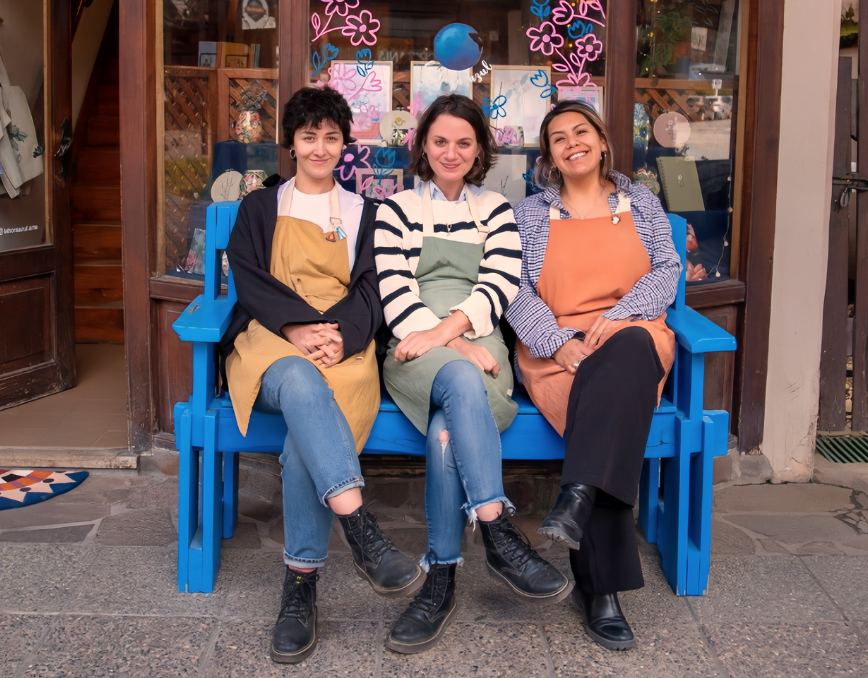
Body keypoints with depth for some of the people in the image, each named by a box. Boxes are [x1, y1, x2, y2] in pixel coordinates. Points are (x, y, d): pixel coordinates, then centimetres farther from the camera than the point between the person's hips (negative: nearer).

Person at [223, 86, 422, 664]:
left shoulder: (364, 213, 24)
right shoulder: (260, 207, 22)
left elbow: (371, 290, 10)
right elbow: (248, 279, 6)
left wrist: (341, 335, -13)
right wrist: (297, 327, -13)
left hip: (343, 346, 0)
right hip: (271, 342, 0)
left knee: (307, 430, -35)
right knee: (299, 380, -40)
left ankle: (302, 584, -33)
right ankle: (361, 528, -53)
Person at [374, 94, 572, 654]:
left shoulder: (496, 211, 22)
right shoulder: (397, 210, 19)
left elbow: (500, 285, 4)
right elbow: (396, 293, 3)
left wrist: (445, 329, -15)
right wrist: (454, 346, -13)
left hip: (478, 346, 1)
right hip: (416, 354, -1)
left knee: (447, 431, -34)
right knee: (462, 381, -39)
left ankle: (441, 579, -31)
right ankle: (500, 535, -45)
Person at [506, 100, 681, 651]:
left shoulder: (640, 203, 21)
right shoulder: (529, 214, 18)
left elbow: (667, 270, 9)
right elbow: (517, 293, 5)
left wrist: (618, 315, -11)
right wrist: (559, 342, -14)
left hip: (632, 336, 1)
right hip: (557, 348, -1)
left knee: (628, 351, -40)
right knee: (612, 405, -33)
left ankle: (578, 497, -48)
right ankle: (602, 590, -34)